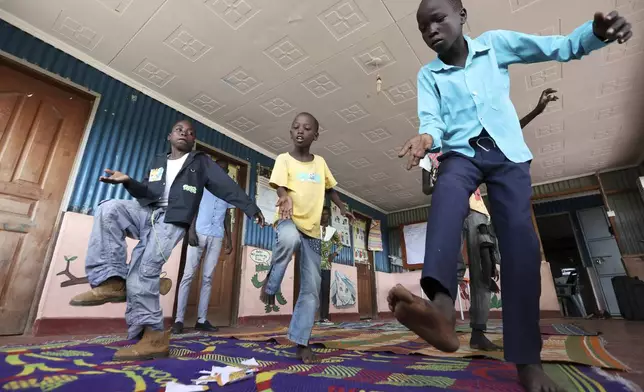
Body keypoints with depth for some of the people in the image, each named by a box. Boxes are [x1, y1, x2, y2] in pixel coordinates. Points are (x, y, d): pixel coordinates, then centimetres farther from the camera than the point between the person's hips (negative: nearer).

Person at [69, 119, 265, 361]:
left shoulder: (201, 162, 13)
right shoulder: (158, 162, 25)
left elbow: (227, 186, 4)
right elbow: (147, 194, 12)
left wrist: (251, 208, -3)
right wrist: (129, 182, -9)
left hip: (172, 221, -5)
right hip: (146, 212, 5)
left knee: (142, 271, -20)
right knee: (108, 209, -22)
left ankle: (152, 336, -16)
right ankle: (111, 280, -23)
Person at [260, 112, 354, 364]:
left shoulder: (320, 162, 10)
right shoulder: (284, 159, -2)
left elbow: (329, 188, 23)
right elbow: (280, 187, -15)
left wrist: (342, 208, 10)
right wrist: (286, 198, -38)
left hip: (312, 230, 4)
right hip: (289, 221, -4)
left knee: (312, 289, 2)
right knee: (289, 239, -43)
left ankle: (301, 343, 16)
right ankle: (271, 283, -14)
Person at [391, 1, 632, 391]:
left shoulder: (496, 43, 8)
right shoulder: (428, 75, 7)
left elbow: (561, 47, 7)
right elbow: (432, 118, -8)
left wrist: (597, 31, -14)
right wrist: (427, 136, -31)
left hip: (507, 152, 1)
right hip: (461, 152, 0)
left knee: (520, 237, -15)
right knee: (447, 193, -36)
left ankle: (527, 358, -7)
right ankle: (441, 304, -55)